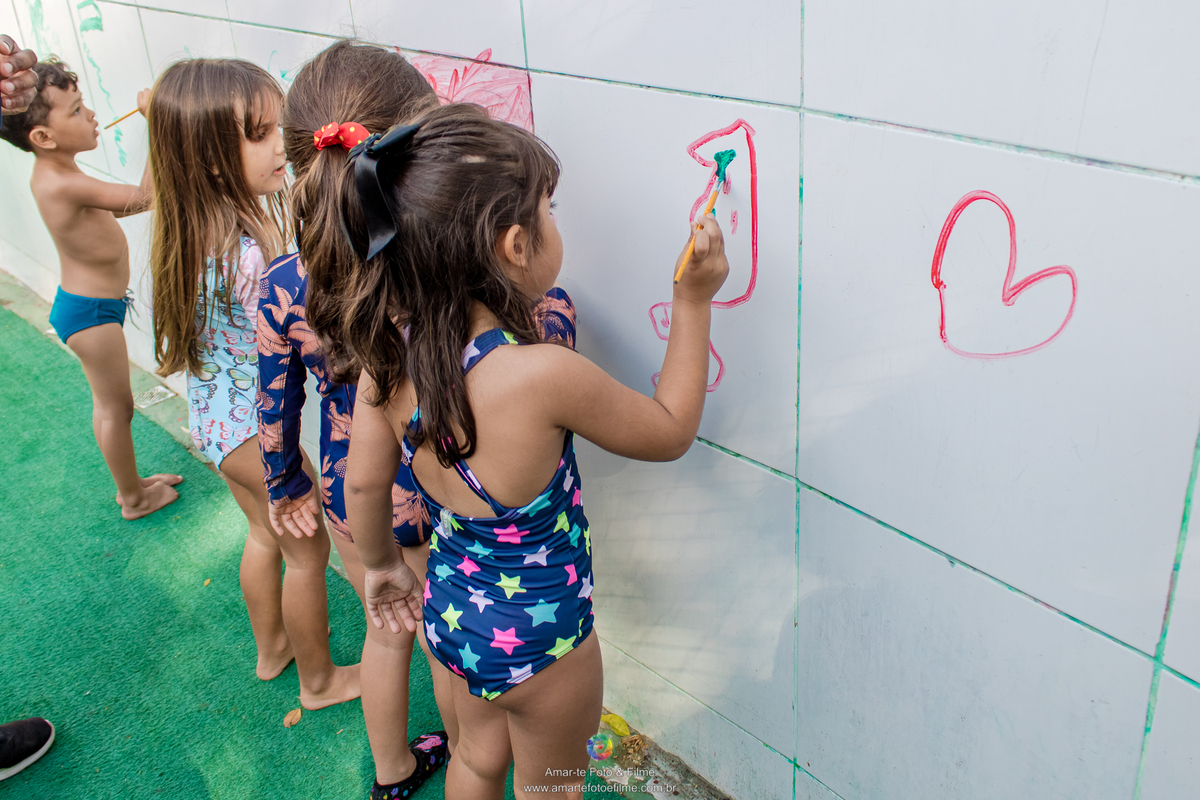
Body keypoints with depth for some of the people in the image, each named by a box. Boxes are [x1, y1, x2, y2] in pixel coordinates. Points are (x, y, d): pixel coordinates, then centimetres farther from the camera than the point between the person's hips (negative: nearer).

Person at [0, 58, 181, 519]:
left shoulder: (50, 174, 3)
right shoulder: (63, 184, -29)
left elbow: (116, 207, 15)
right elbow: (144, 198, -33)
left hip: (85, 304, 10)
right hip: (91, 312, -10)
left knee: (108, 403, 22)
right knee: (117, 407, 7)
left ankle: (130, 483, 40)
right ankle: (134, 498, 25)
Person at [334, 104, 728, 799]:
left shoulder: (390, 350, -17)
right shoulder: (543, 374, -35)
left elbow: (364, 483, -3)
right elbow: (670, 433, -17)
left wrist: (383, 564, 16)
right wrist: (694, 302, -10)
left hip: (448, 604, 6)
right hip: (538, 635, -5)